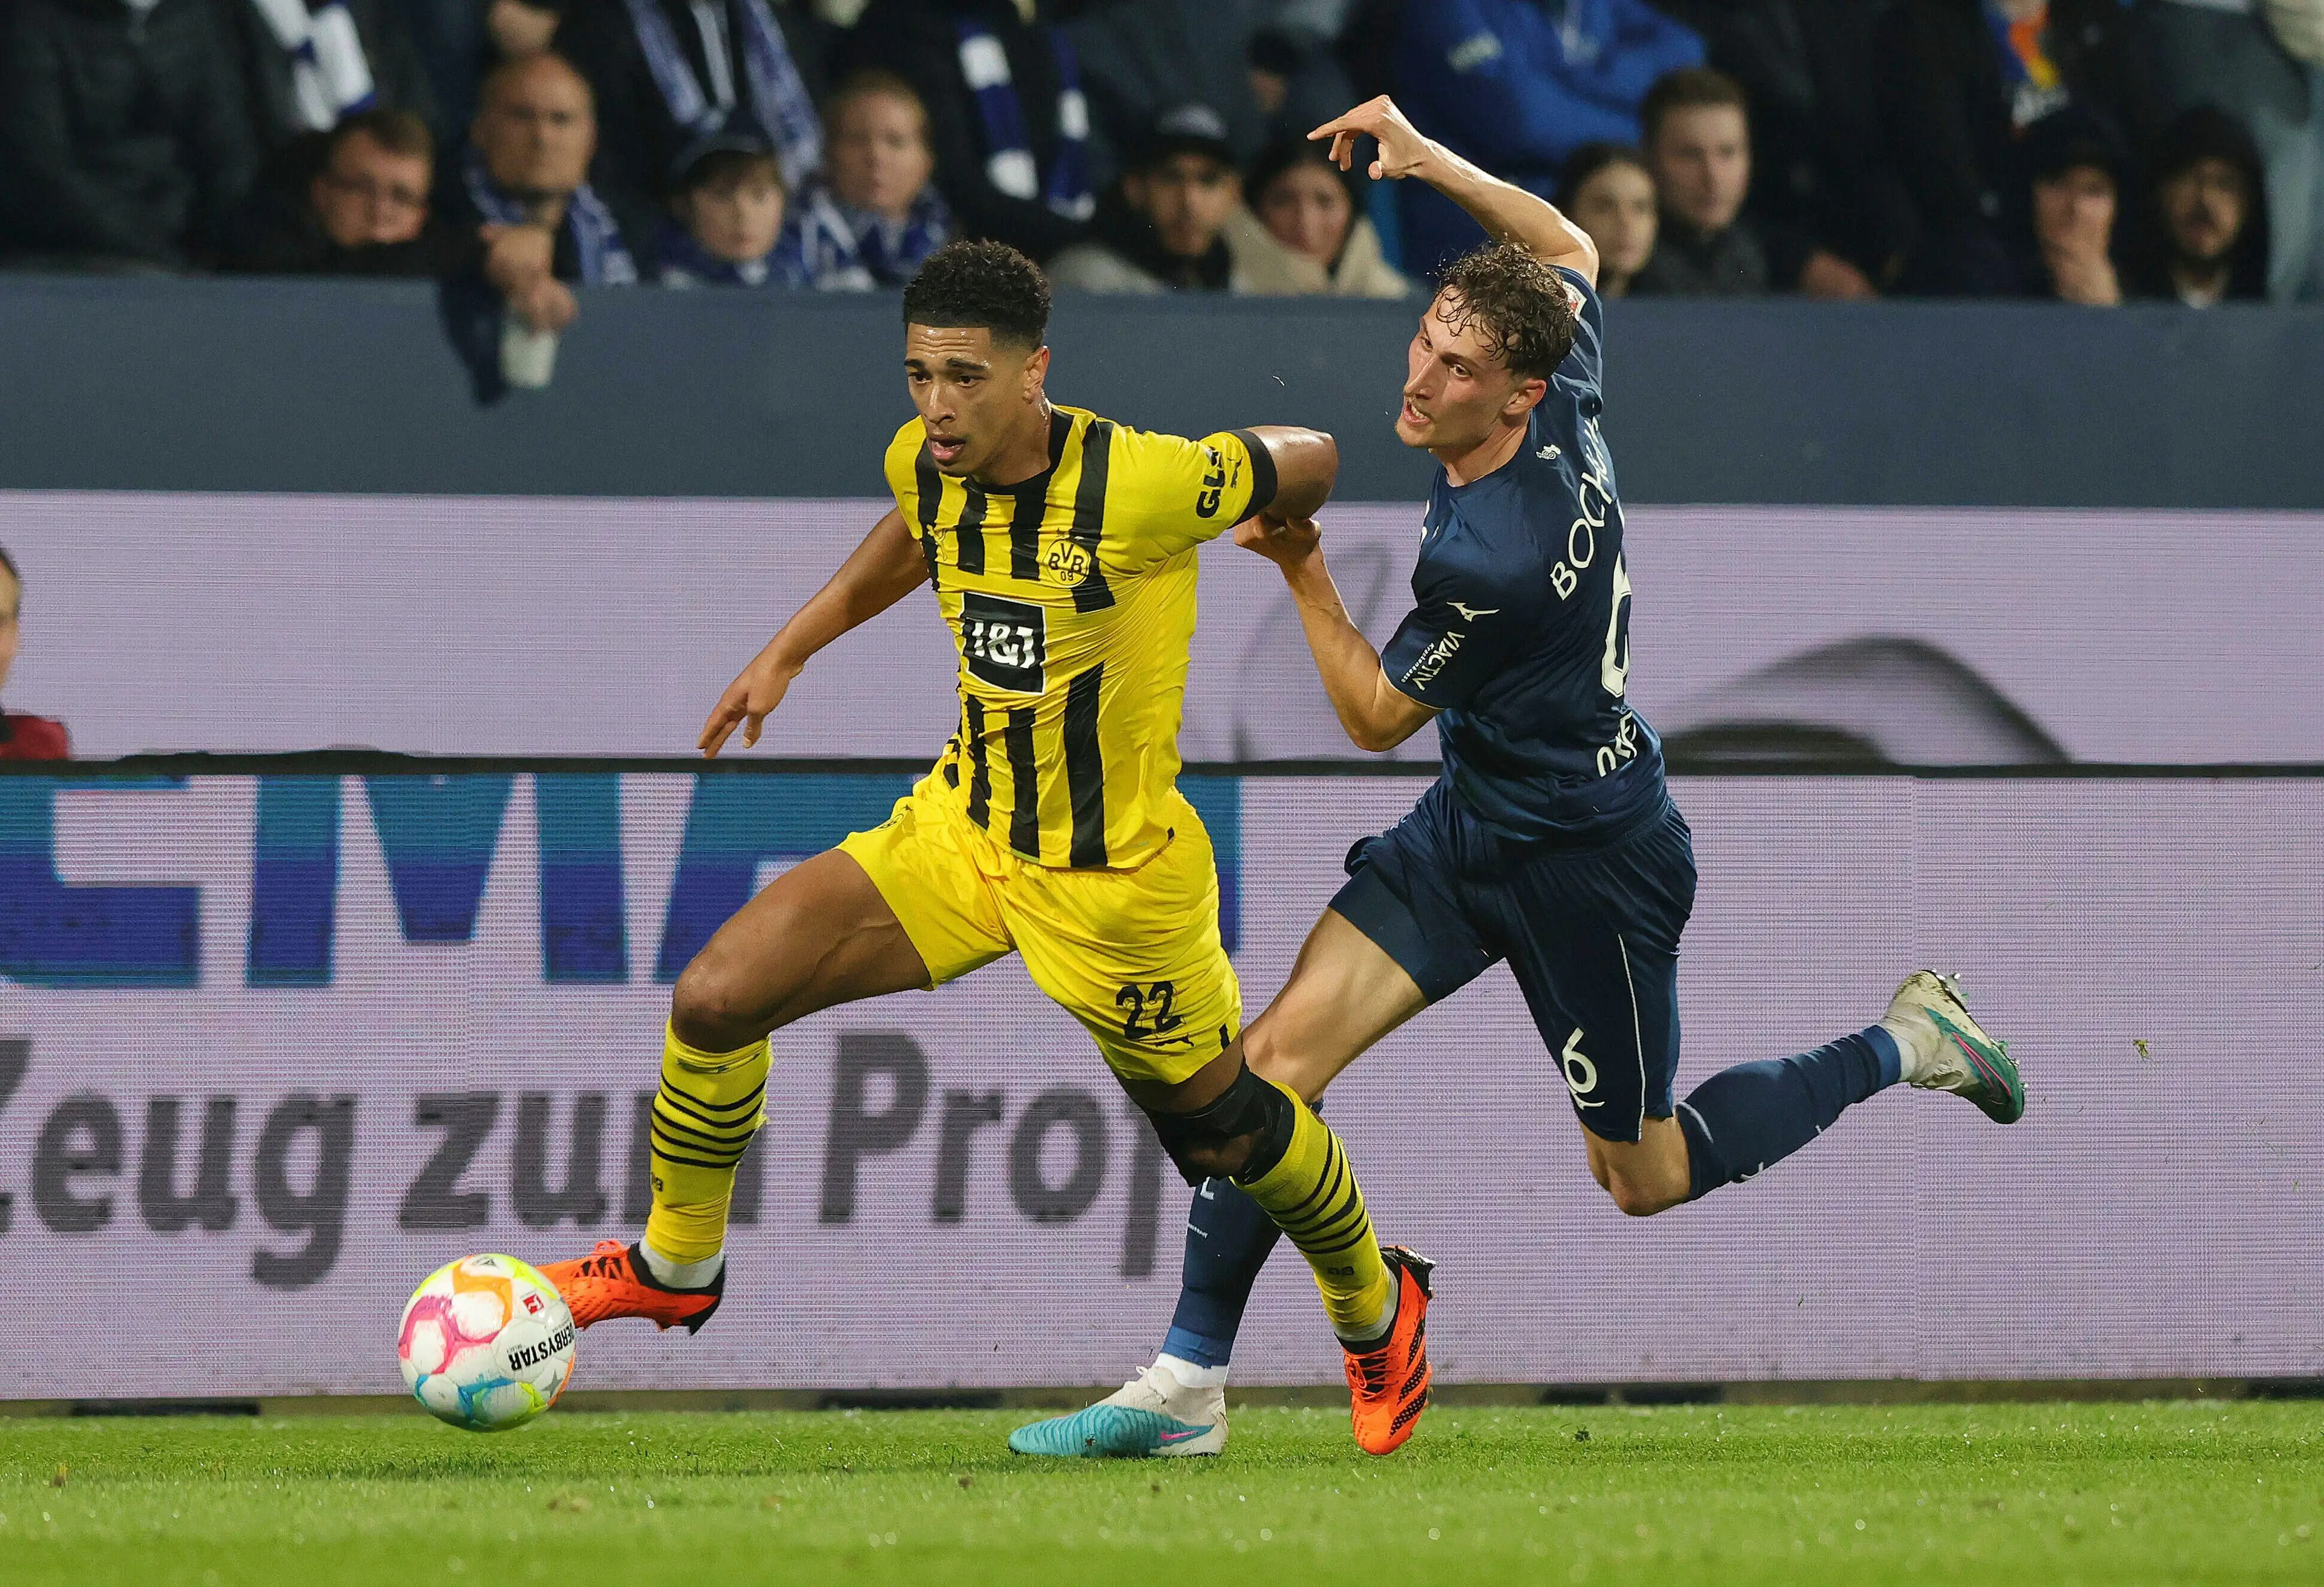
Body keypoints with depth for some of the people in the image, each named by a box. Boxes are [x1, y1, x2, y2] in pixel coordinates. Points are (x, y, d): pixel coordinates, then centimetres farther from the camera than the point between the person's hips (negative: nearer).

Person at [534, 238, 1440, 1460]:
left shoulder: (1138, 488, -29)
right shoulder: (928, 467, -9)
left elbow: (1312, 464, -11)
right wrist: (789, 650, 17)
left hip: (1113, 880, -5)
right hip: (961, 834, 5)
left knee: (1222, 1124, 11)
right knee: (714, 1000, -7)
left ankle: (1376, 1308, 42)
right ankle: (674, 1266, 17)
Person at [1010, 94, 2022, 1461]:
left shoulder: (1489, 559, -33)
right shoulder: (1572, 420, -10)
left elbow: (1377, 717, -15)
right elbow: (1574, 252, 12)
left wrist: (1303, 568, -12)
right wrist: (1427, 160, 8)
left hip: (1591, 869, -8)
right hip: (1475, 824, 8)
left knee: (1646, 1178, 10)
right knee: (1282, 1050, -7)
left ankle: (1901, 1048, 29)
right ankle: (1188, 1384, -6)